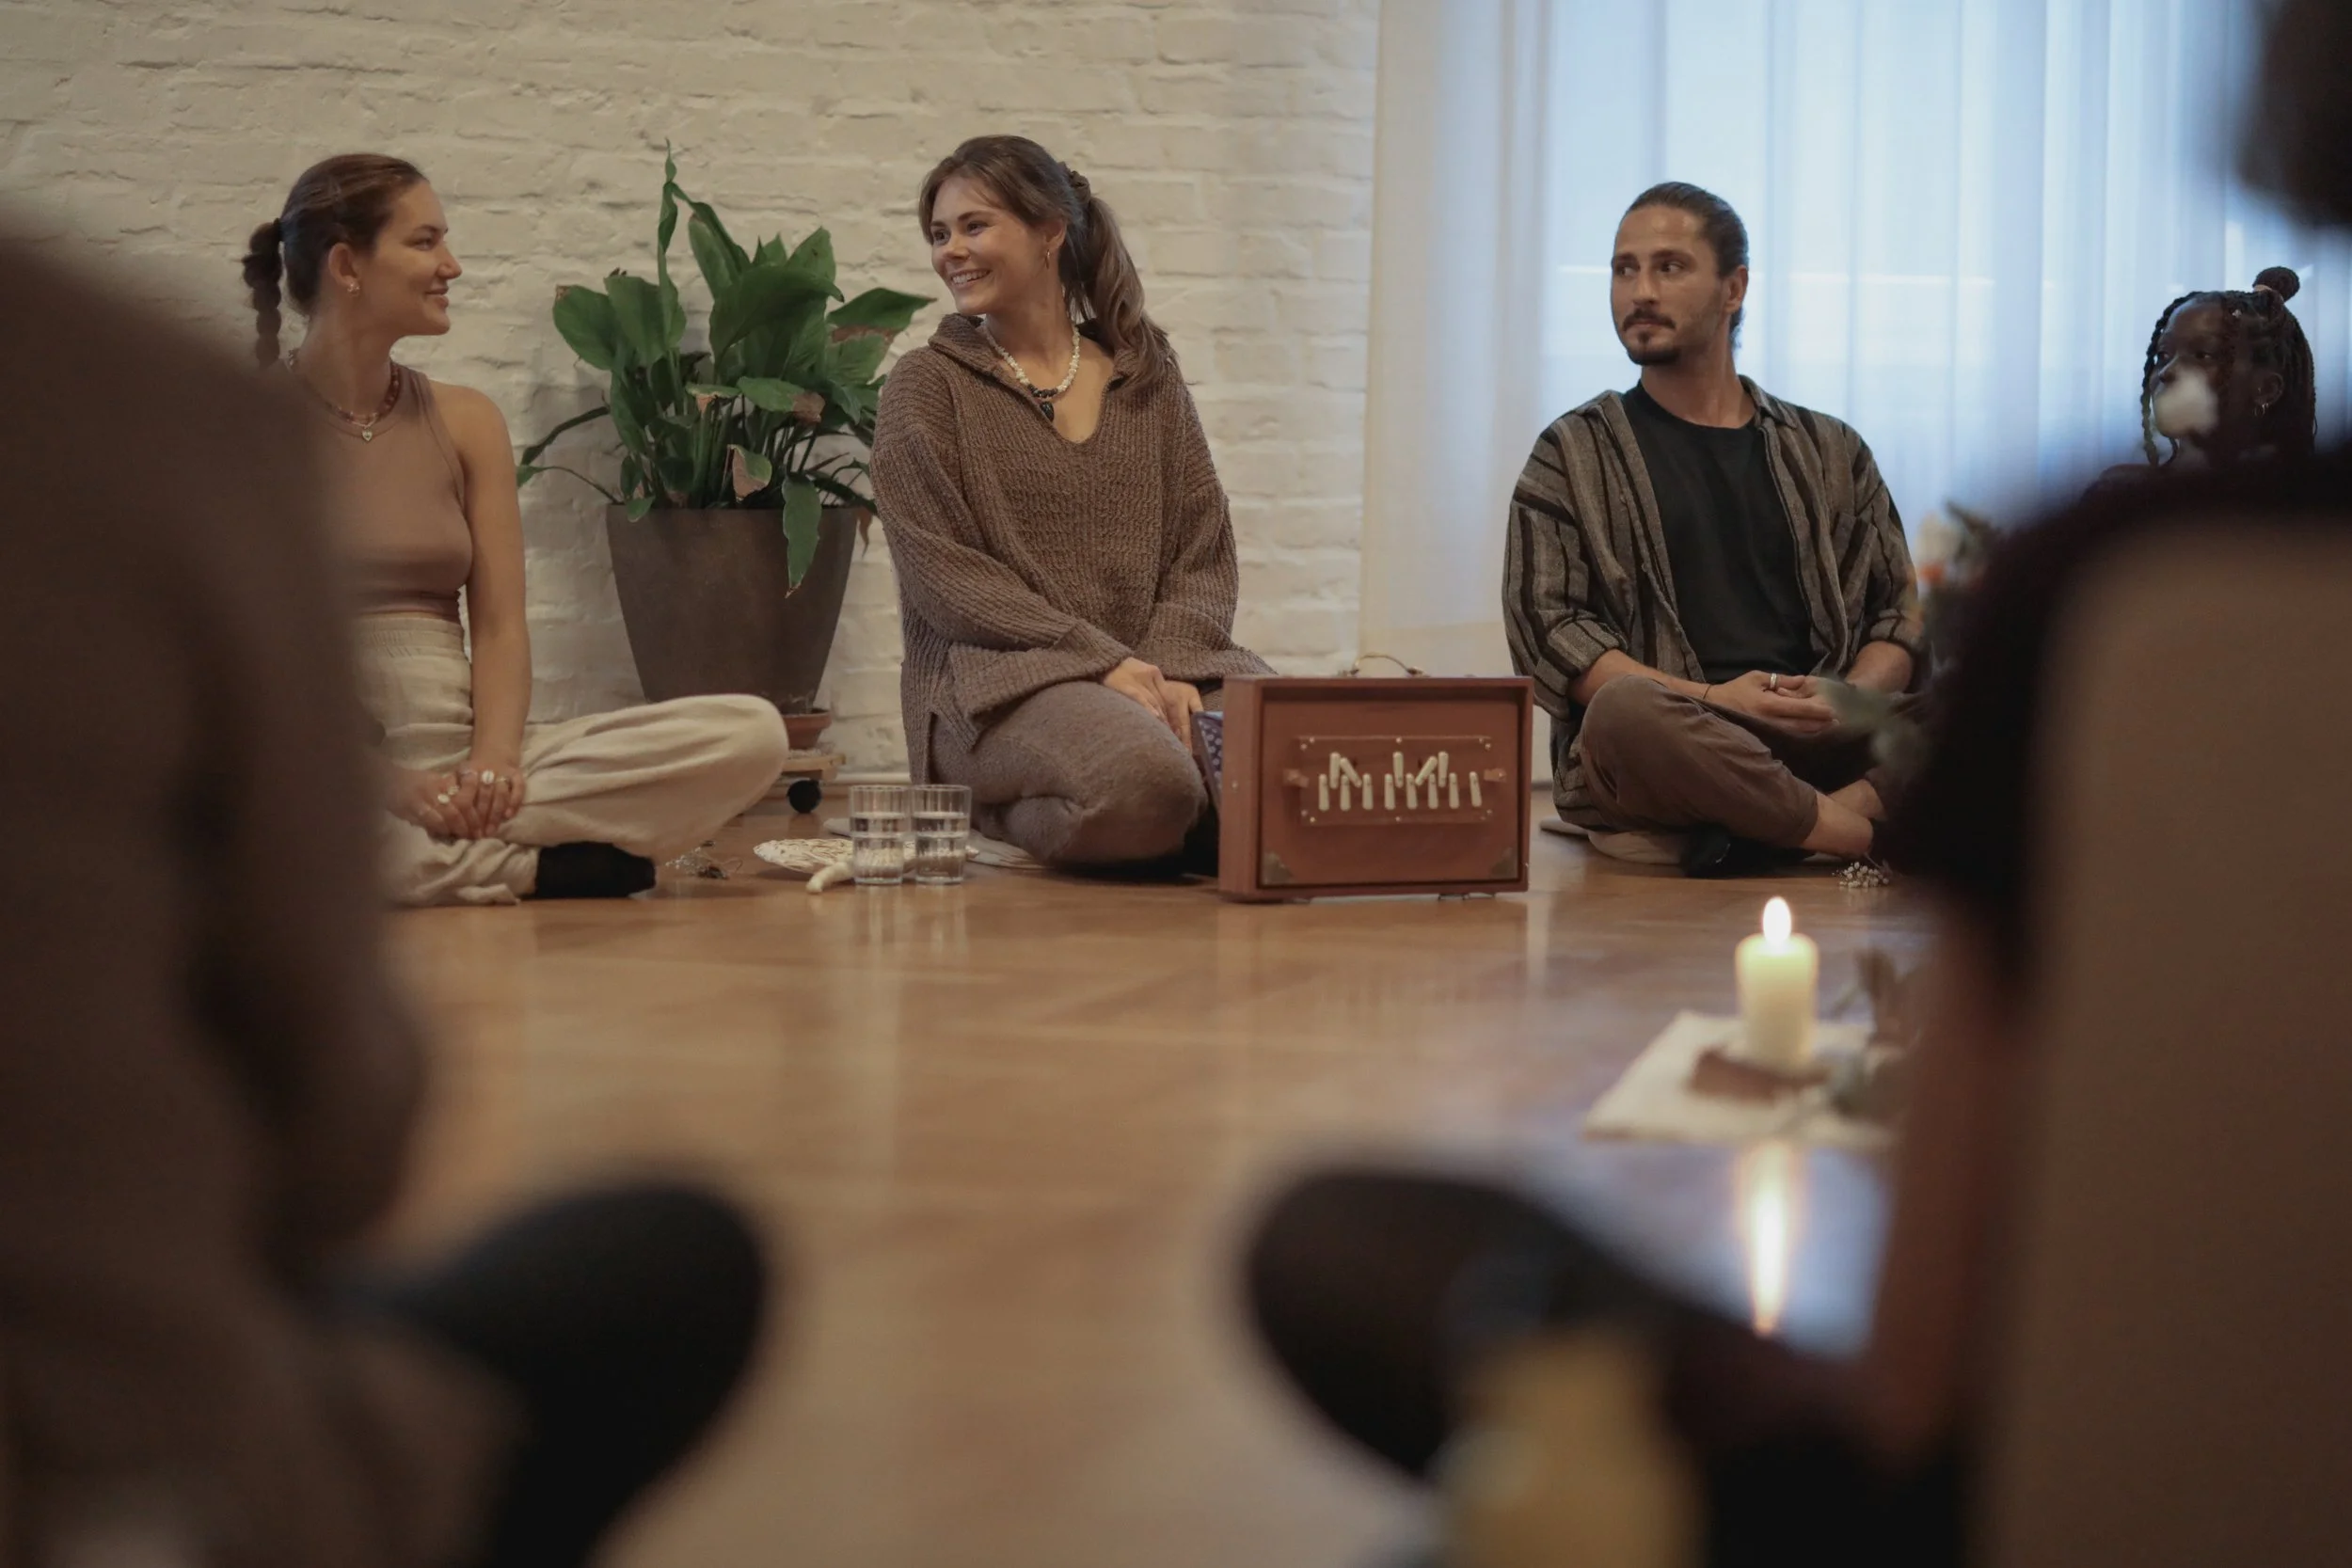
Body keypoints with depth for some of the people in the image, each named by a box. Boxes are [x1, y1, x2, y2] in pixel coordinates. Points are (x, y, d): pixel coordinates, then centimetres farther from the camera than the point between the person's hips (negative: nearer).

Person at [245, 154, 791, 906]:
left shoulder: (466, 422, 13)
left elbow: (499, 626, 7)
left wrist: (493, 760, -14)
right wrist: (385, 782, -20)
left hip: (459, 765, 4)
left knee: (752, 734, -15)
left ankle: (453, 843, -20)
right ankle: (540, 865, -21)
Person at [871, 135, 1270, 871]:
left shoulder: (1147, 375, 17)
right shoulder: (928, 386, 7)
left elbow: (1206, 553, 11)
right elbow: (942, 576, -4)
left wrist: (1171, 668, -10)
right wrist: (1105, 662, -15)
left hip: (1154, 665, 3)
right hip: (996, 683, -3)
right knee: (1144, 781, -37)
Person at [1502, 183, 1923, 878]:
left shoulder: (1830, 452, 22)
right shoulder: (1574, 455, 14)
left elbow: (1897, 617, 16)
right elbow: (1548, 626, 1)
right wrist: (1711, 700, -13)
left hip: (1821, 743, 3)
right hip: (1674, 743, -2)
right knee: (1626, 710, -39)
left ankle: (1771, 833, -36)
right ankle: (1867, 834, -30)